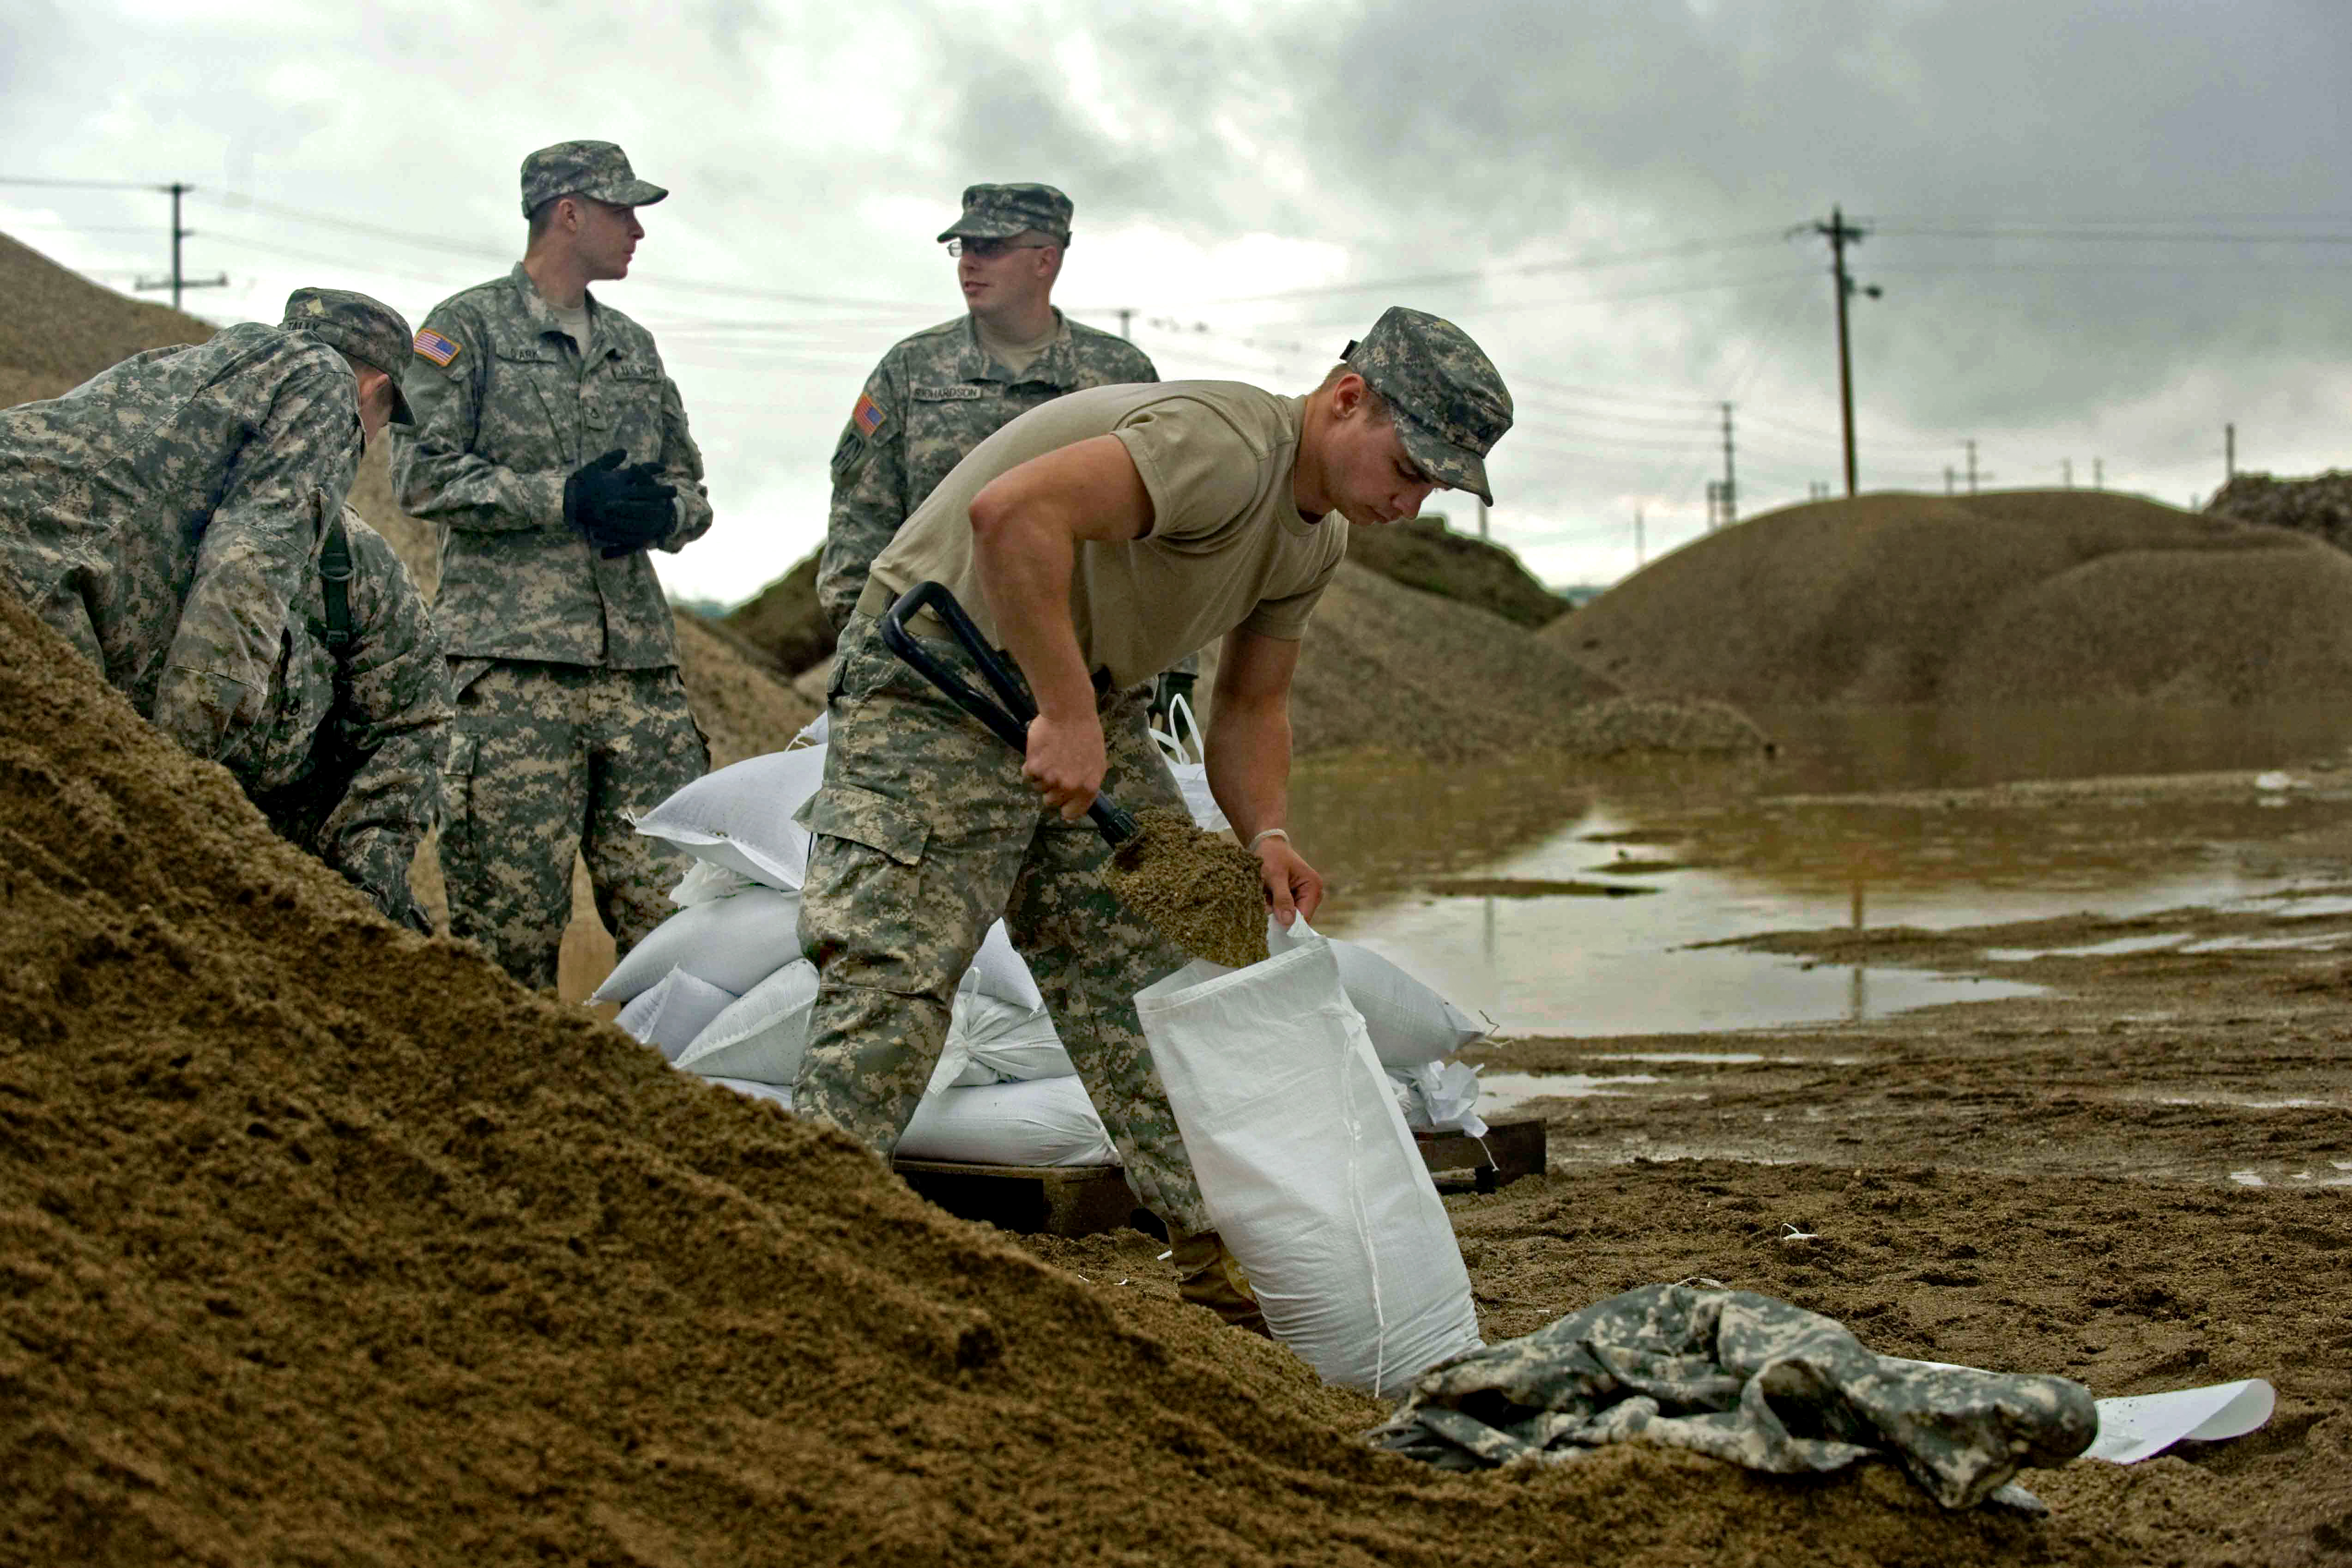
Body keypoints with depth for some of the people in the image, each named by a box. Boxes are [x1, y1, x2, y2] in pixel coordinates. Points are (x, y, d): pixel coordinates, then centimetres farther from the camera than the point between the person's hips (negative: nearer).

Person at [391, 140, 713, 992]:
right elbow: (422, 474, -7)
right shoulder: (467, 327, 4)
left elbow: (691, 491, 22)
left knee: (675, 900, 0)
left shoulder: (634, 347, 21)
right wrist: (564, 498, -13)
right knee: (509, 909, -4)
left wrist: (659, 511, -2)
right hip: (511, 658, -5)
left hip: (640, 660, 5)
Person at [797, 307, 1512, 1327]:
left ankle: (1223, 1263, 9)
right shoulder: (1228, 445, -26)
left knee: (1164, 983, 4)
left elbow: (1250, 707, 12)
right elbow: (1014, 513, -38)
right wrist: (1067, 714, -35)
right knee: (893, 983, -15)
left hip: (1084, 700, 9)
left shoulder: (1314, 539, 5)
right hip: (936, 685, -9)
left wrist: (1266, 834, -7)